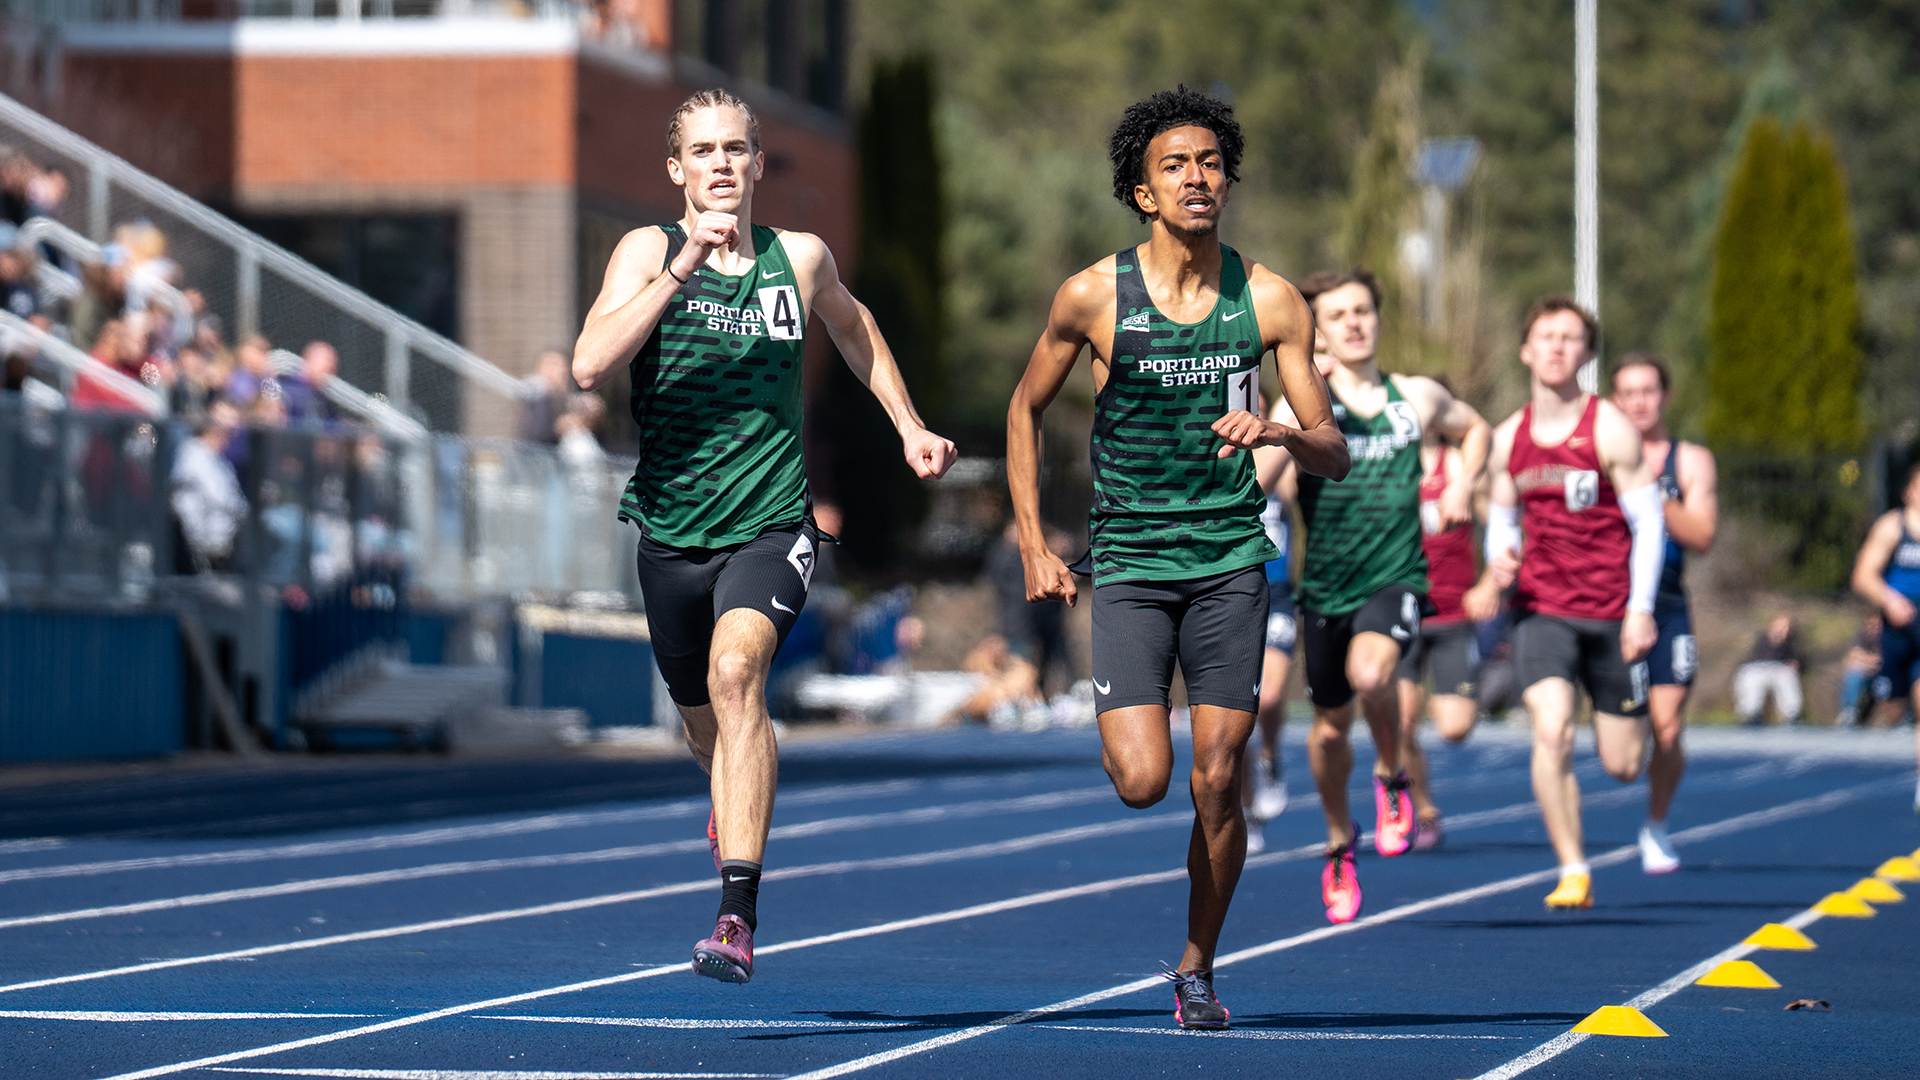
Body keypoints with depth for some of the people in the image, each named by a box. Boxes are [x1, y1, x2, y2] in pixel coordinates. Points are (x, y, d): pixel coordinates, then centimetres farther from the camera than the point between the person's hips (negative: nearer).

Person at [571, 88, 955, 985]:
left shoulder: (800, 258, 2)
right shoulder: (649, 251, -4)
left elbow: (852, 325, 26)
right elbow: (589, 366, -21)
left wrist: (908, 424, 25)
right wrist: (682, 269, -27)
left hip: (770, 525, -1)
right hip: (670, 529, 1)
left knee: (734, 672, -27)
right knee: (704, 717, 18)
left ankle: (738, 916, -32)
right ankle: (734, 808, 57)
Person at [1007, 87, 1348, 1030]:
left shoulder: (1269, 300, -2)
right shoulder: (1093, 297, -5)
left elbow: (1332, 453, 2)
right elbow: (1025, 409, 10)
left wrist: (1280, 434, -21)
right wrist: (1032, 544, 4)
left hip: (1230, 560, 1)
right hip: (1128, 561, -1)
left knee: (1218, 782, -1)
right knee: (1142, 781, -15)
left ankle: (1196, 970, 17)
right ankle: (1115, 736, 22)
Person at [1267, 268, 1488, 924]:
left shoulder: (1418, 398, 6)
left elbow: (1474, 429, 27)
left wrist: (1462, 486, 9)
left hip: (1395, 579, -1)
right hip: (1326, 585, 1)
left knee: (1370, 672, -32)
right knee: (1331, 727, 11)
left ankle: (1393, 778, -2)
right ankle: (1340, 844, 38)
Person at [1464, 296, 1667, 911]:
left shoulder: (1610, 430, -6)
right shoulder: (1508, 439, 5)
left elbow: (1648, 523, -6)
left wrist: (1640, 609, -14)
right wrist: (1499, 563, -5)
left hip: (1611, 611, -2)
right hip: (1541, 606, 2)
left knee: (1622, 764, 3)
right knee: (1551, 732, -21)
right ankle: (1573, 872, -16)